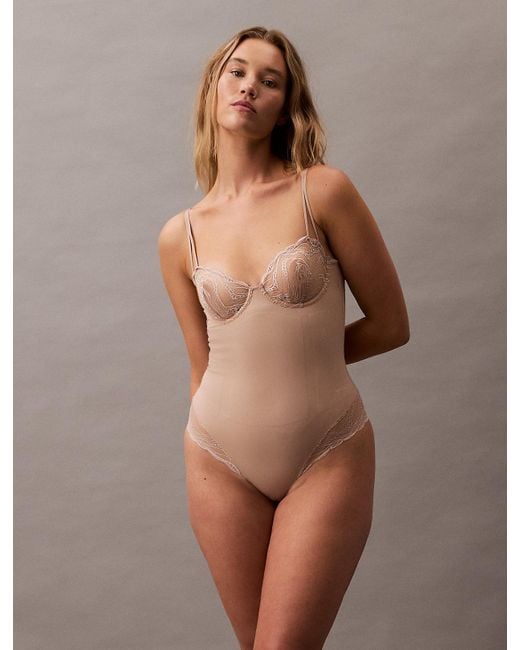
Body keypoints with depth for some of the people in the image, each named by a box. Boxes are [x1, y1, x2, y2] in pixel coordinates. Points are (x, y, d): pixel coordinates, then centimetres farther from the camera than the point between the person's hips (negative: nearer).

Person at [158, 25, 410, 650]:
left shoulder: (323, 190, -7)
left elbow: (391, 324, -3)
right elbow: (203, 364, 10)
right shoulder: (179, 237, 3)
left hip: (329, 458, -3)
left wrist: (311, 351, 5)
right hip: (221, 463, 3)